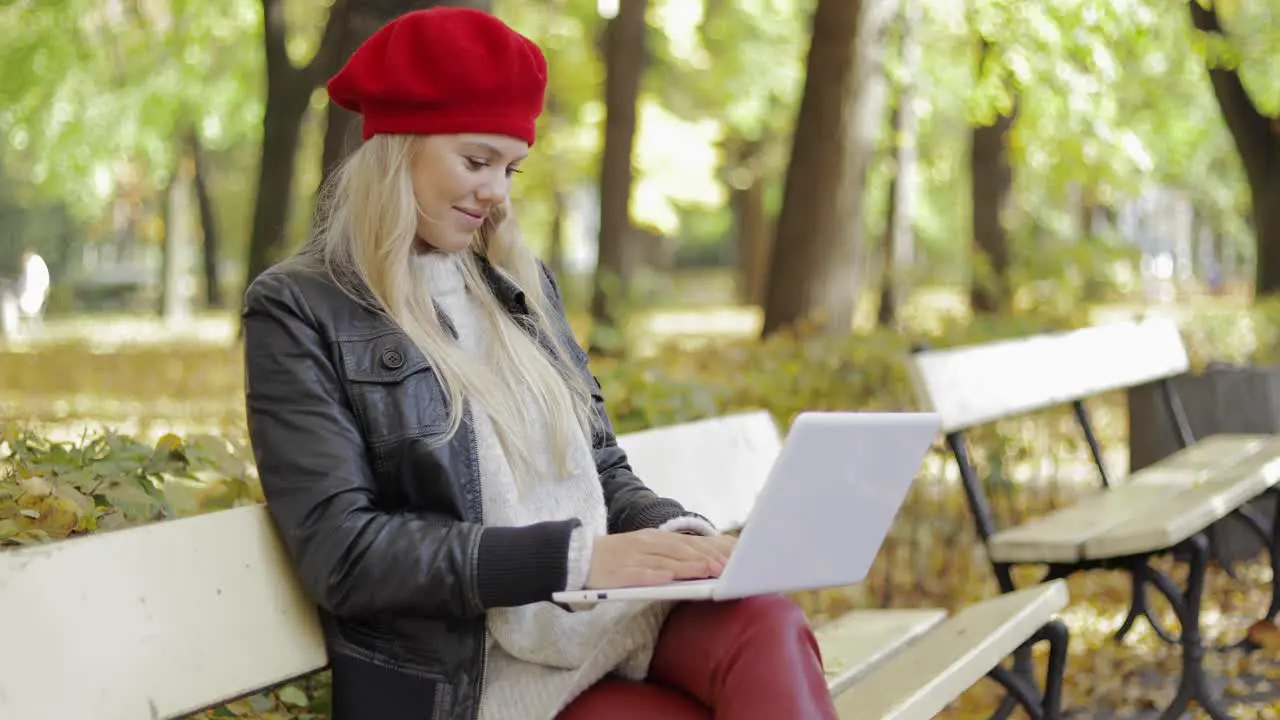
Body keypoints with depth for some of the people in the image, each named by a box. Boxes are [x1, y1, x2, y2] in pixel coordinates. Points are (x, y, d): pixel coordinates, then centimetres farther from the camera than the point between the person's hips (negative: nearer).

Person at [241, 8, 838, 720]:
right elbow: (343, 553, -11)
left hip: (616, 610, 6)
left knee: (766, 623, -28)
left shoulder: (522, 284, 18)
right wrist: (574, 556, -19)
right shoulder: (298, 310, -1)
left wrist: (680, 535, -5)